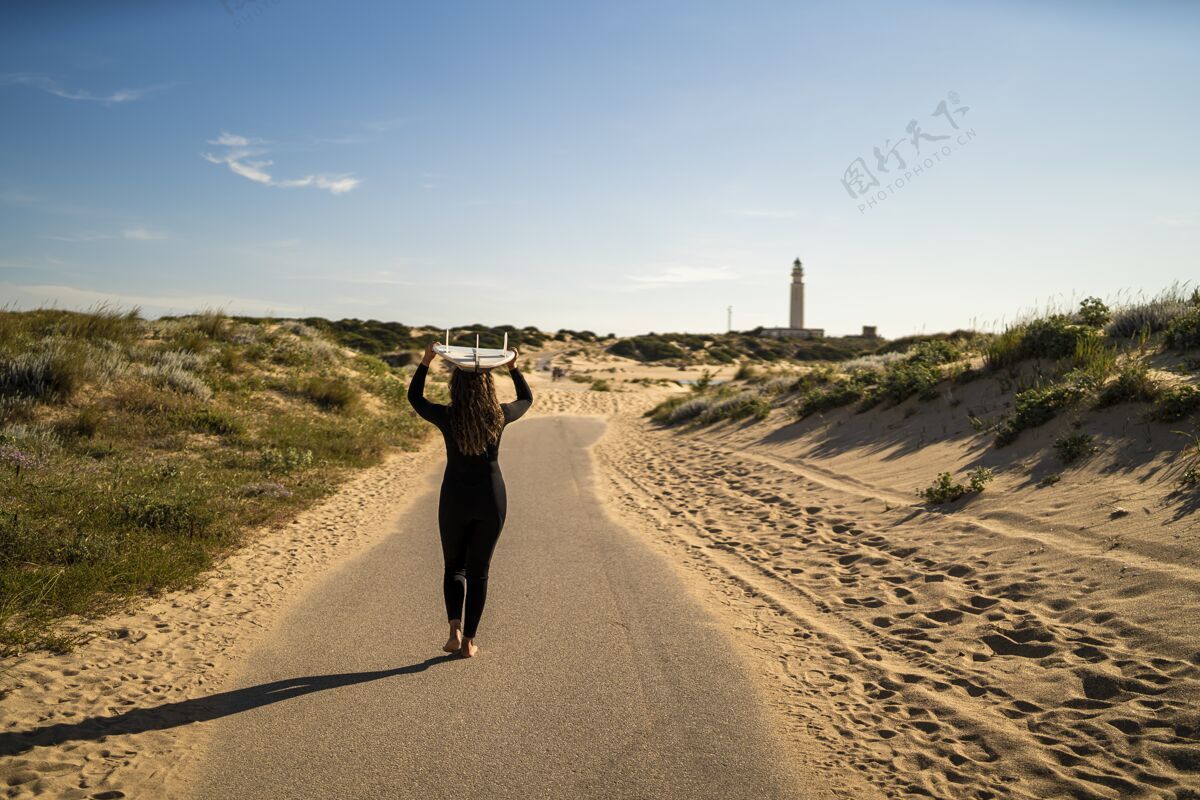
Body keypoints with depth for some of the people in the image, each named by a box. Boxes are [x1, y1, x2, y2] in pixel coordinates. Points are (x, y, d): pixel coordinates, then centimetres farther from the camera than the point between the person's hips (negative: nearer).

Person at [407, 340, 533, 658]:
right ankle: (469, 640, 15)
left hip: (455, 500, -1)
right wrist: (513, 367, 19)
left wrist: (426, 361, 9)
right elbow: (526, 399, 13)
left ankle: (455, 629, 0)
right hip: (492, 500, 1)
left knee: (454, 567, 18)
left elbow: (414, 397, 8)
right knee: (478, 570, 13)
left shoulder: (447, 417, -12)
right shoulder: (499, 416, -9)